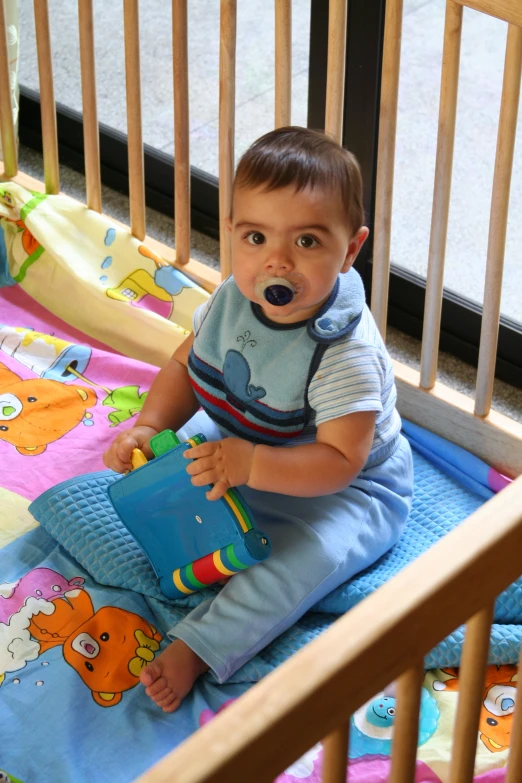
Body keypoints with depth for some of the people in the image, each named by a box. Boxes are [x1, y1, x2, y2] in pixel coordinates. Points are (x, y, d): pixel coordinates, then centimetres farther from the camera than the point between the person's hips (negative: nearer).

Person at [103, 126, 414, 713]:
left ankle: (199, 648, -30)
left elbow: (340, 460, -34)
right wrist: (148, 427, -16)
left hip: (347, 487, -7)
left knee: (312, 553, -31)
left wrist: (251, 464, -46)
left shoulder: (346, 351, -33)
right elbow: (185, 368, 2)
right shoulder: (233, 300, -13)